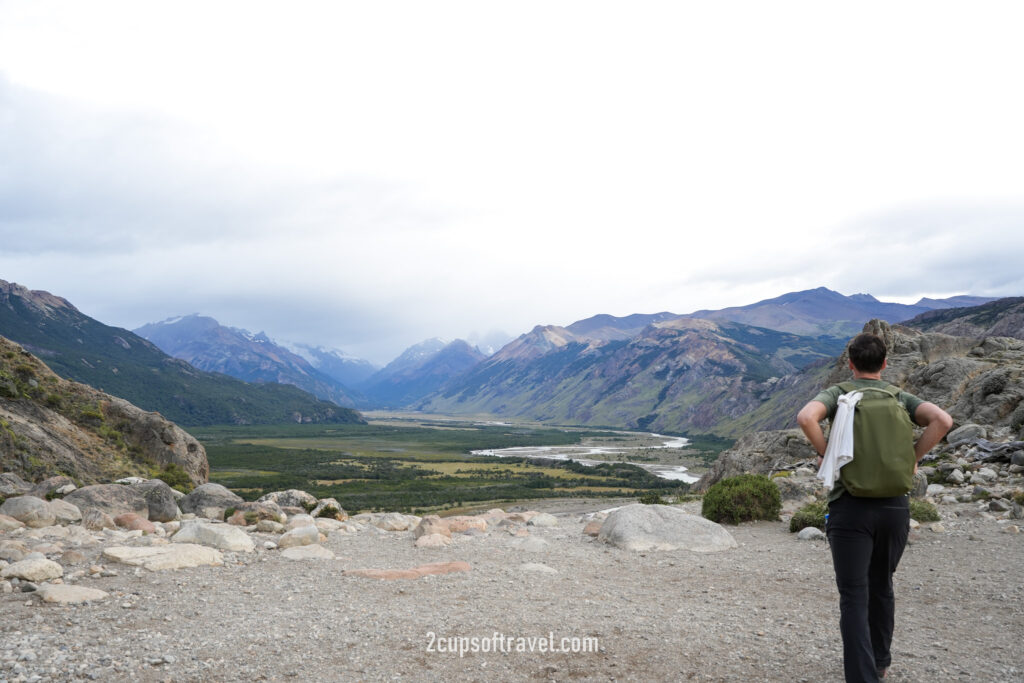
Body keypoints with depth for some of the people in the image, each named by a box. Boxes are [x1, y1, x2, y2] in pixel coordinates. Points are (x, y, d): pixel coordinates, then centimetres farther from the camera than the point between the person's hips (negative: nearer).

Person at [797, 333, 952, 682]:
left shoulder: (837, 394, 1)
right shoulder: (900, 398, 7)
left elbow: (806, 417, -21)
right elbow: (943, 420, -11)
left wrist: (826, 454, -6)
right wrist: (913, 458, 0)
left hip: (850, 506, -3)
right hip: (895, 506, 4)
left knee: (854, 596, -1)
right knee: (881, 586, 22)